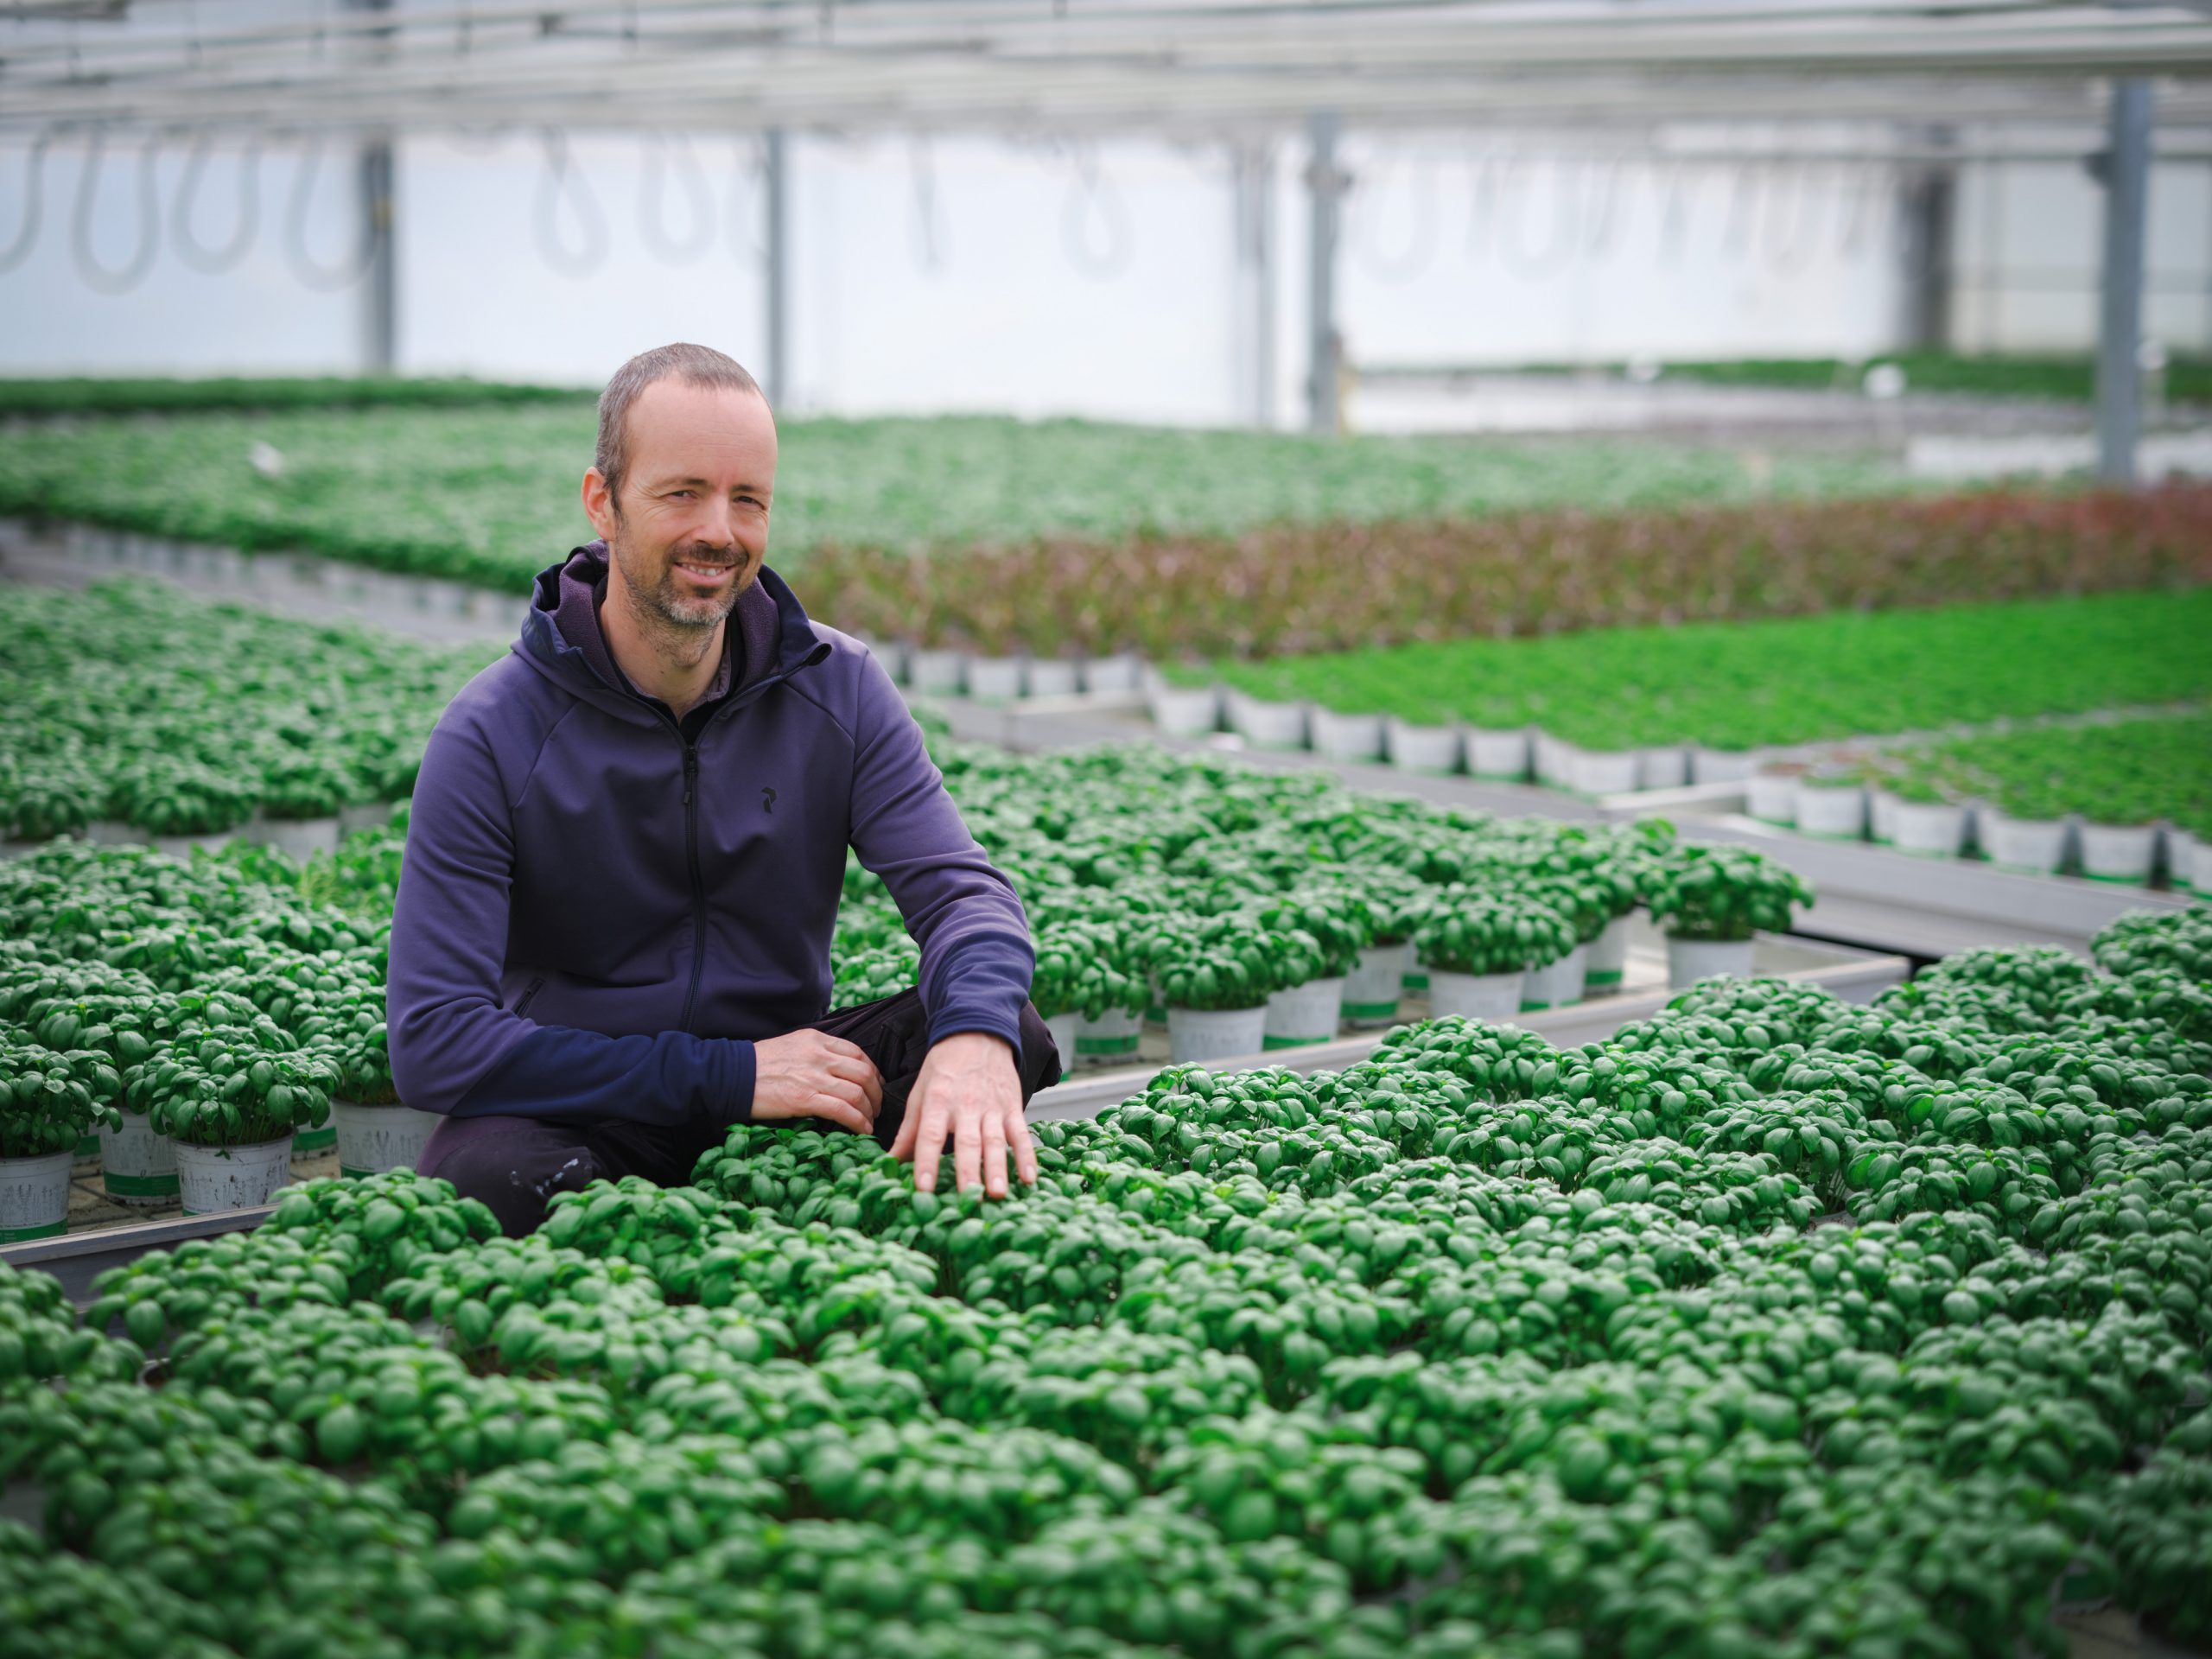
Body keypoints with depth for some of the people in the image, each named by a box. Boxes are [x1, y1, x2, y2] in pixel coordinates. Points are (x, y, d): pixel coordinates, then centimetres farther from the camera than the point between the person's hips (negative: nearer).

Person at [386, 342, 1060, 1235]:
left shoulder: (837, 688, -1)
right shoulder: (493, 736, -12)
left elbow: (960, 885, -10)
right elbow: (430, 1044, -19)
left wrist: (976, 1035, -36)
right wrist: (727, 1076, -23)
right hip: (580, 1114, -3)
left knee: (1007, 1035, -21)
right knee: (487, 1176, -37)